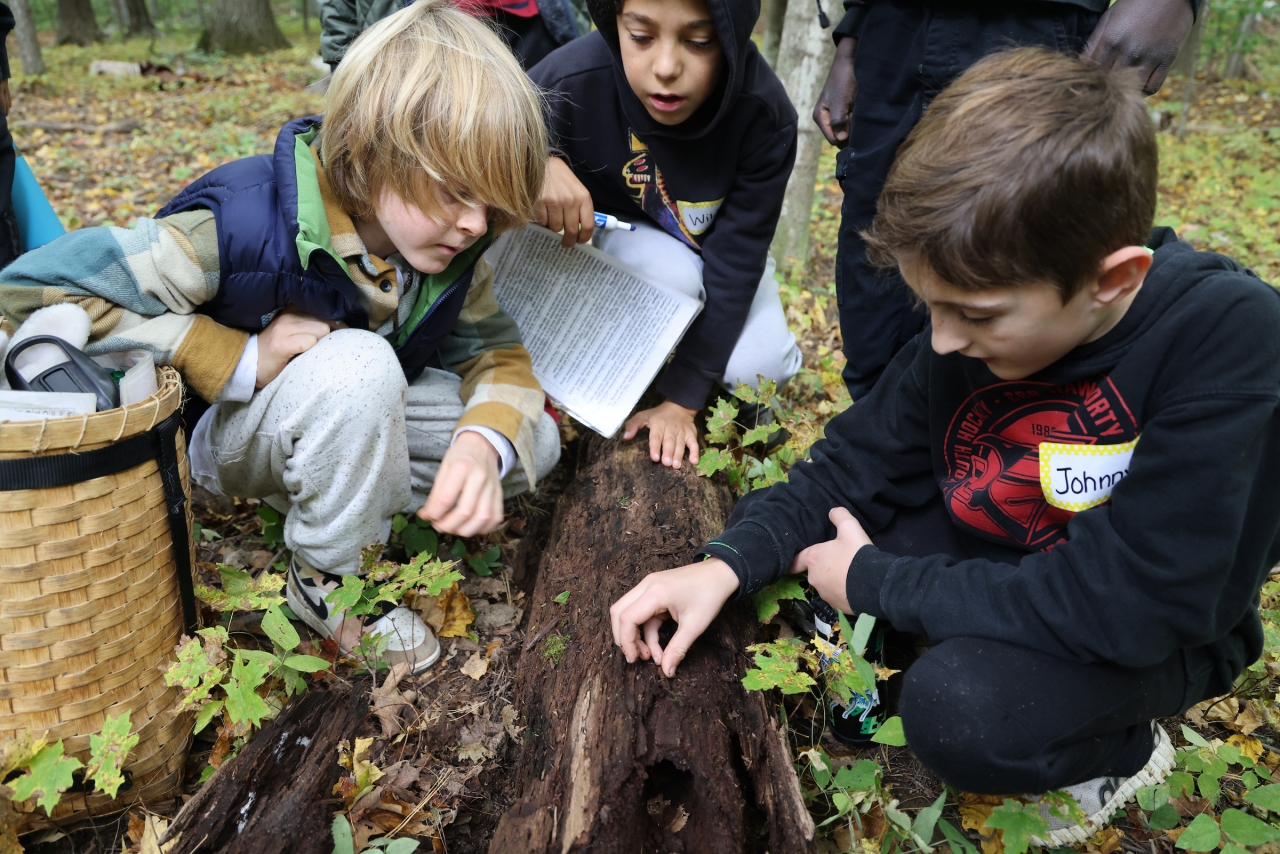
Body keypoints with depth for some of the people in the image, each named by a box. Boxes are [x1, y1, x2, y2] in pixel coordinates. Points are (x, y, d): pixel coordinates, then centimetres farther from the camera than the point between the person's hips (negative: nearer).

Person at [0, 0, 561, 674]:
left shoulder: (453, 249, -15)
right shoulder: (248, 226, -31)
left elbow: (496, 352, -9)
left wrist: (482, 443, -33)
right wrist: (240, 360, -32)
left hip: (359, 419, 5)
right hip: (226, 432, -5)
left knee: (532, 441, -10)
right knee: (359, 364, -38)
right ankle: (331, 579, -15)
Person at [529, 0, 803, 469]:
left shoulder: (765, 116, -31)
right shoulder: (572, 79, -34)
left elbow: (734, 260, -27)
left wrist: (682, 397, -26)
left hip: (712, 245, 1)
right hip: (609, 229, -1)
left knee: (758, 367, -20)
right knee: (676, 277, -33)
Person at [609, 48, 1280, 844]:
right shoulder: (970, 330, -15)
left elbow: (1131, 605, -32)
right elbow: (853, 468, -5)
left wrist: (876, 582, -24)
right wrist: (726, 563, -22)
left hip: (1157, 632, -5)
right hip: (990, 560, 5)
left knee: (958, 707, -32)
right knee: (785, 525, -7)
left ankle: (1121, 751, 1)